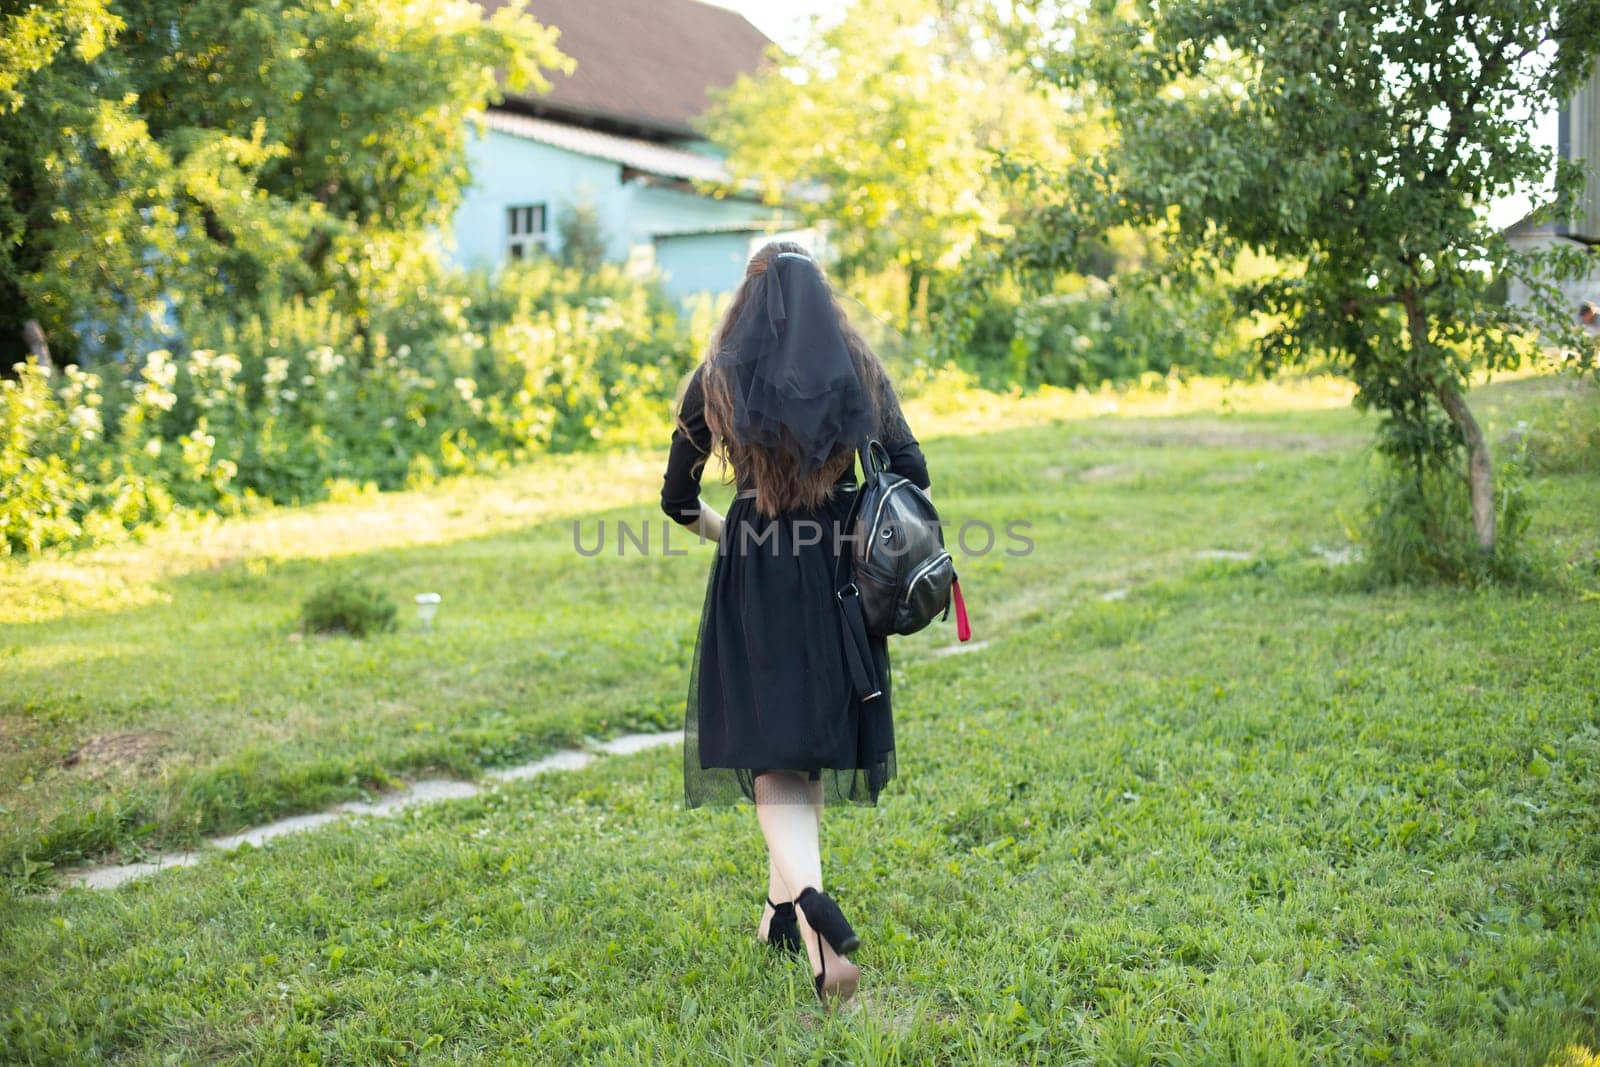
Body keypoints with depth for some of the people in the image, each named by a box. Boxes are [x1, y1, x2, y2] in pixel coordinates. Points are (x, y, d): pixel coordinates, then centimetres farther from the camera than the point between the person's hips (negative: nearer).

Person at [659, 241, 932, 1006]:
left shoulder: (717, 378, 1)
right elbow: (912, 472, -2)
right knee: (815, 740, 17)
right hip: (841, 574, 2)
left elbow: (677, 497, 5)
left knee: (774, 754, -1)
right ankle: (784, 905, 27)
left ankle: (805, 896, -26)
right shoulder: (859, 371, 3)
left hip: (755, 578, -2)